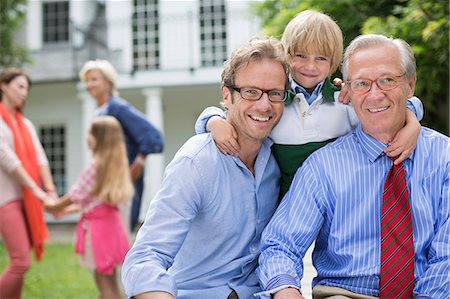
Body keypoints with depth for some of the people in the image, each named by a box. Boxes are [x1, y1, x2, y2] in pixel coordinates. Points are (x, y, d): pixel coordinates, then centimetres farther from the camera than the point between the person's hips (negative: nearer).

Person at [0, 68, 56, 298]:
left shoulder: (26, 124, 17)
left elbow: (39, 158, 7)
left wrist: (51, 191, -7)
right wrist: (37, 190, -17)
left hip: (27, 199, 7)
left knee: (19, 263, 7)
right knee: (21, 263, -14)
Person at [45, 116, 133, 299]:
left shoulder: (94, 166, -17)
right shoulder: (116, 163, 8)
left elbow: (76, 194, -8)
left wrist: (55, 206, 9)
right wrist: (67, 208, 24)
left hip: (97, 224, -8)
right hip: (110, 220, 8)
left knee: (103, 279, -2)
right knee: (110, 280, 15)